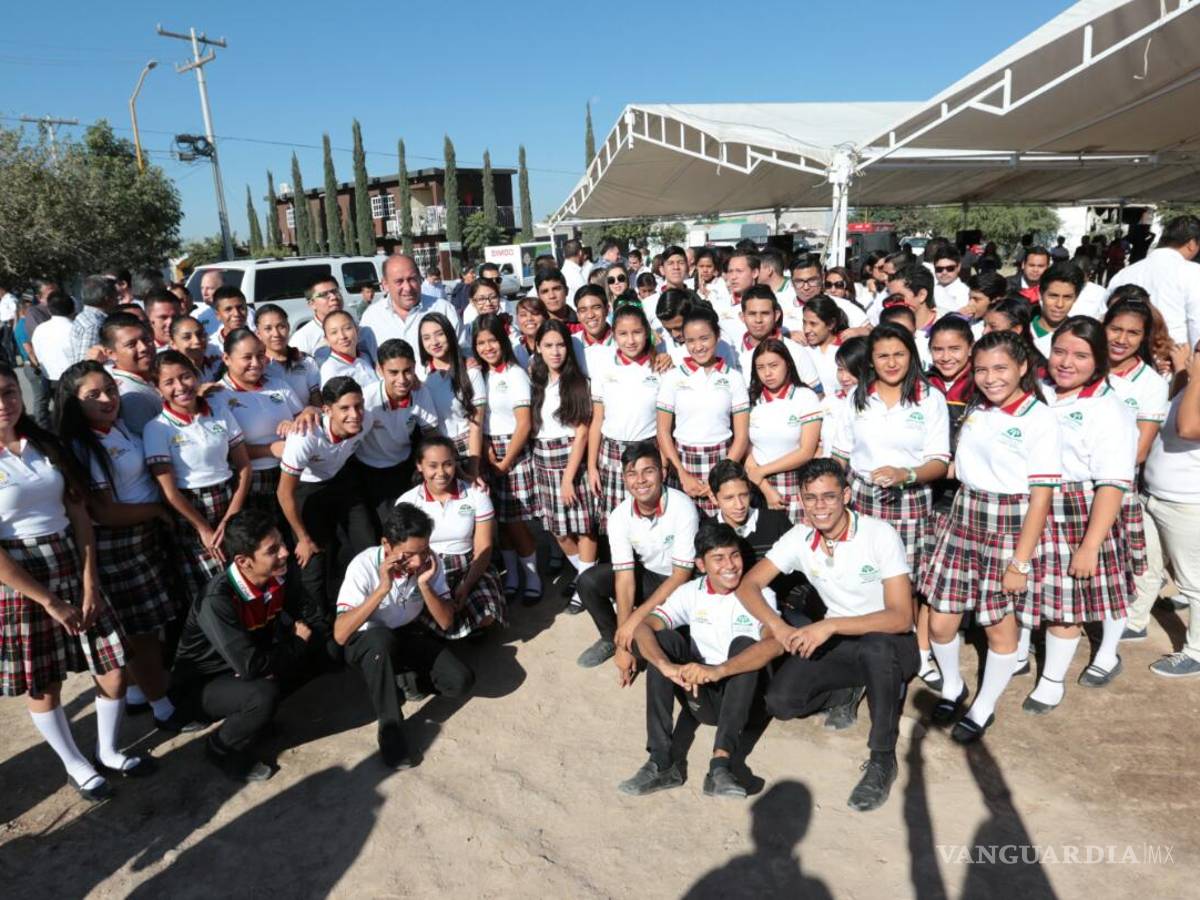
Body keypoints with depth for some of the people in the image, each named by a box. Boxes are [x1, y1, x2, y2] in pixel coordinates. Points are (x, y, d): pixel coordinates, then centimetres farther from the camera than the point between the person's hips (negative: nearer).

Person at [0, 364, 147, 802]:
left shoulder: (46, 445, 4)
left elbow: (78, 513, 2)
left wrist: (89, 582, -7)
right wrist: (48, 602, -14)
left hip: (71, 567, 5)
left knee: (113, 668, 8)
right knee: (42, 684, 9)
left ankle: (109, 752, 31)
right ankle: (76, 765, 31)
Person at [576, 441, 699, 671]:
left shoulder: (683, 508, -28)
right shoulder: (620, 516, -17)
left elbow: (681, 575, -25)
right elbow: (624, 577, -17)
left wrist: (636, 618, -29)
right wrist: (623, 644, -23)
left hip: (679, 583, -4)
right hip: (645, 574, 4)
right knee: (588, 582, -18)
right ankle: (612, 638, 8)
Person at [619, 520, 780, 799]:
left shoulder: (759, 594, -9)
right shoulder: (690, 592, -2)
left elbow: (774, 644, -29)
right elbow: (642, 627, -17)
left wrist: (718, 671, -41)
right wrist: (667, 666, -37)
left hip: (744, 696, -2)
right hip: (701, 695, 2)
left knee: (743, 643, -29)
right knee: (664, 638, -20)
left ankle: (721, 763, -37)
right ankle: (661, 762, -27)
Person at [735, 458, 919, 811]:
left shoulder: (881, 535, -20)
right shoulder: (799, 538, -7)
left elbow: (901, 617, -25)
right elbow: (748, 585, -5)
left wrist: (831, 626, -35)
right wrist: (779, 627, -24)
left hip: (891, 645, -4)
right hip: (839, 643, 4)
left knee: (874, 647, -40)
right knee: (780, 701, -18)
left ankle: (883, 759, -18)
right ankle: (848, 693, 13)